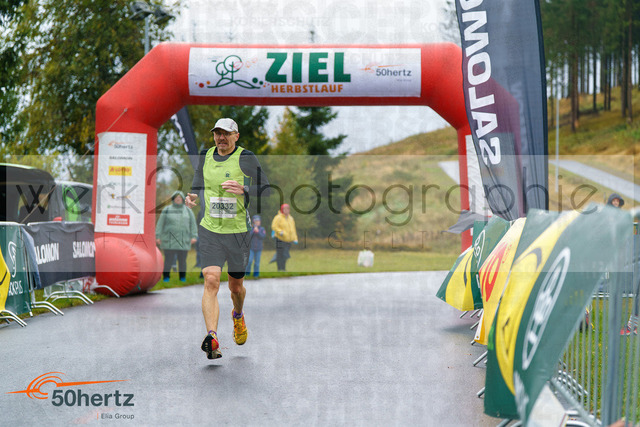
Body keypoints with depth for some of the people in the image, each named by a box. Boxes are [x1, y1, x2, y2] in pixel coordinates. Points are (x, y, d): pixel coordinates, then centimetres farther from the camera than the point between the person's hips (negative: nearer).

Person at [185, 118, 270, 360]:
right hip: (209, 231, 2)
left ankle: (238, 315, 48)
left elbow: (266, 190, -6)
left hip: (238, 232, -2)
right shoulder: (205, 157, 6)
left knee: (236, 286, 13)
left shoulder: (245, 158, -7)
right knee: (211, 280, -17)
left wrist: (243, 190, -24)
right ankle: (212, 337, -24)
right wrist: (192, 196, 1)